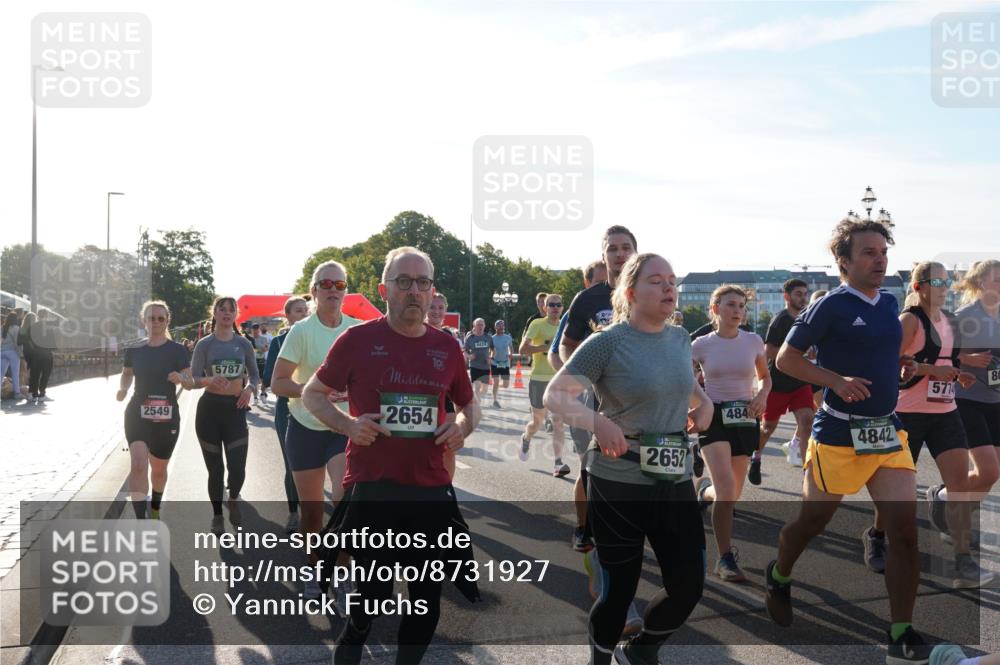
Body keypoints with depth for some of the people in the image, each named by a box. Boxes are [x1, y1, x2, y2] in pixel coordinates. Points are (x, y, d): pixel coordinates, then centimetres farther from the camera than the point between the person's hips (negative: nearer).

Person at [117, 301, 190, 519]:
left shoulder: (176, 350, -3)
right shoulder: (134, 350, 2)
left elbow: (190, 381, -3)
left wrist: (181, 378, -25)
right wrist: (122, 389, -3)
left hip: (166, 418, 0)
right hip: (137, 415, 0)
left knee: (159, 470, 14)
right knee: (138, 465, -18)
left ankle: (155, 508, 42)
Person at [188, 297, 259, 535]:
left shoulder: (243, 343, 3)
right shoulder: (205, 344, -2)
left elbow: (255, 375, 10)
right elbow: (192, 380, -6)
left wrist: (250, 388, -12)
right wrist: (210, 380, -28)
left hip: (235, 409, 1)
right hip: (210, 408, -1)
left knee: (237, 468, -6)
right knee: (215, 469, 5)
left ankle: (233, 499, 27)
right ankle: (217, 515, 24)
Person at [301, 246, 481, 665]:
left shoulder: (446, 346, 5)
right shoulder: (358, 339, -5)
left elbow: (468, 402, 20)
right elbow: (312, 393, 5)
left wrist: (464, 425, -2)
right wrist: (348, 424, -12)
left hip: (432, 491, 4)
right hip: (370, 491, -3)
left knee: (427, 606, 13)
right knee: (370, 603, 8)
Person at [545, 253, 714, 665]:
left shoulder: (681, 339, 6)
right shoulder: (607, 342, -13)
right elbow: (555, 395, -14)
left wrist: (704, 402, 6)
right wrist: (597, 421, -31)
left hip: (676, 482, 6)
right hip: (618, 485, -5)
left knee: (689, 587, 4)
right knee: (619, 590, 4)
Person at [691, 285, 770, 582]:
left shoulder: (753, 341, 0)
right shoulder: (701, 345, -4)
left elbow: (765, 376, 14)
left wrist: (762, 396, -6)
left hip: (744, 418, 3)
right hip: (713, 416, -3)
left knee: (733, 492, 10)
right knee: (727, 488, -20)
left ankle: (706, 490, 48)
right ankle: (726, 558, -8)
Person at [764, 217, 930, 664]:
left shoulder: (889, 303, 9)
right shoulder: (831, 306, -11)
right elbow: (786, 359, -9)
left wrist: (902, 365, 8)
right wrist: (837, 381, -21)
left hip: (888, 432, 6)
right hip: (839, 435, -5)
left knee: (906, 530, -5)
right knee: (812, 522, 11)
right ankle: (778, 578, 41)